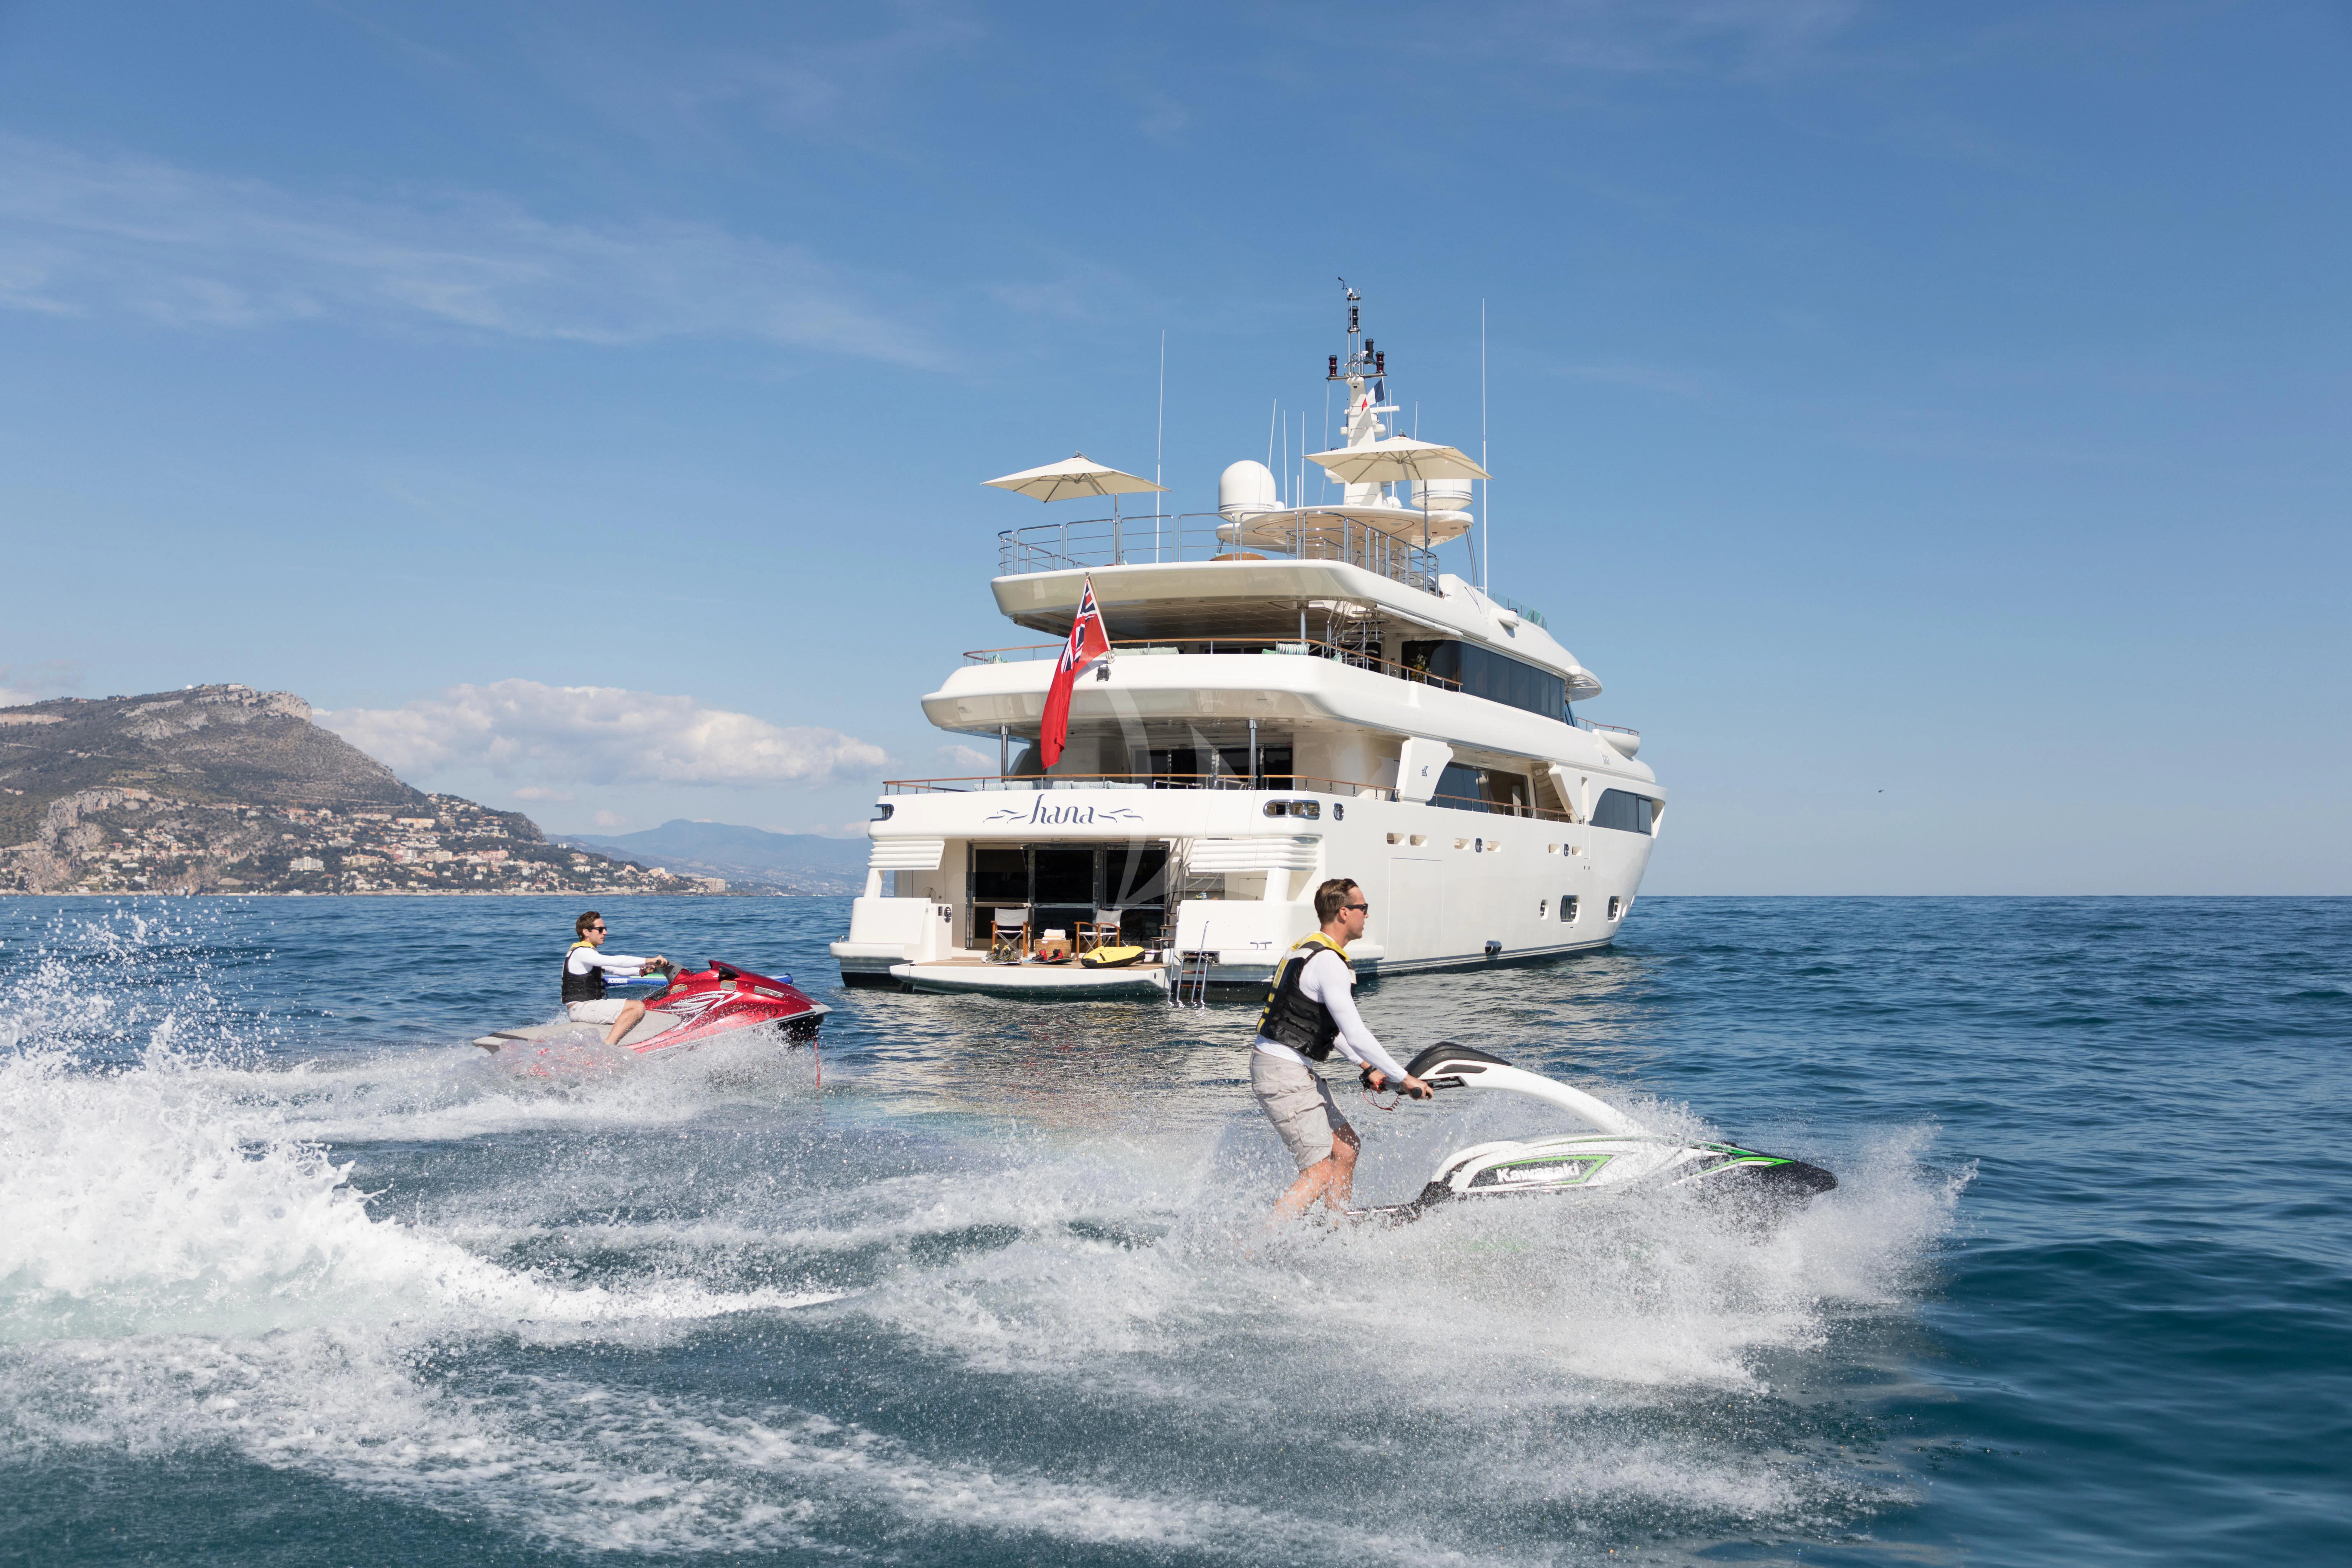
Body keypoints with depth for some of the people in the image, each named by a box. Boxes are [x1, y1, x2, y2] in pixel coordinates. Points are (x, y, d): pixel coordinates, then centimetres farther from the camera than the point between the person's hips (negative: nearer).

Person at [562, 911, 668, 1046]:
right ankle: (607, 1047, -31)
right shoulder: (582, 952, -15)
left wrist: (642, 971, 11)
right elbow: (616, 961, -26)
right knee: (638, 1007, -22)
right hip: (581, 1007, -11)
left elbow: (614, 969, 22)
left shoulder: (590, 952, 18)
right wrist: (648, 960, -26)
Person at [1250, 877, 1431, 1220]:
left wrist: (1367, 1067, 22)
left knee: (1346, 1147, 15)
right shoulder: (1328, 963, -20)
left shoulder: (1311, 951, 13)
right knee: (1320, 1173, -9)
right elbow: (1356, 1035, -23)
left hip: (1297, 1070, 10)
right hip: (1283, 1074, -10)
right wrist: (1405, 1079, -15)